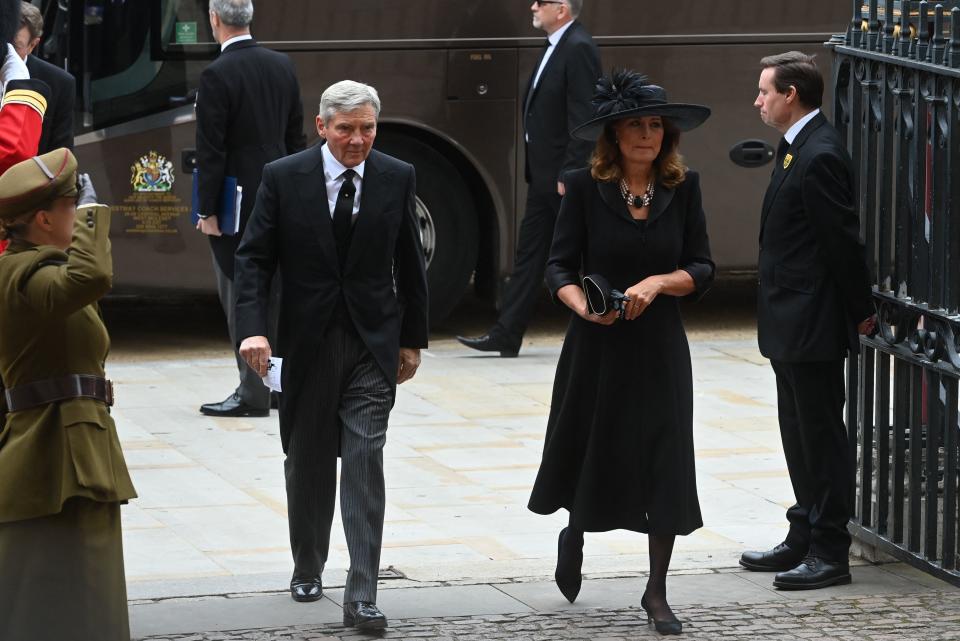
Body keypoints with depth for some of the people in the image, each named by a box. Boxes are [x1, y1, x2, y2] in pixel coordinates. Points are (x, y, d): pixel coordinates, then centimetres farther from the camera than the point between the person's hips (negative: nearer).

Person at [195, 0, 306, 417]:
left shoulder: (218, 75, -15)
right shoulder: (282, 66, 6)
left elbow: (210, 151, -16)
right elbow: (296, 136, 12)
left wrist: (208, 211, -11)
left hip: (237, 202, -7)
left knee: (240, 294, -2)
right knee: (275, 290, 15)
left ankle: (252, 393, 0)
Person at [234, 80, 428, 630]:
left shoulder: (397, 179, 0)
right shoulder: (284, 178, -5)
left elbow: (410, 264, 8)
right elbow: (254, 257, -5)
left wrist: (413, 338, 9)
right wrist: (253, 329, -17)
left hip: (374, 341, 0)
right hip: (308, 341, 0)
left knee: (365, 462, -9)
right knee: (308, 464, 13)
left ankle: (362, 595, -12)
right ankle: (308, 570, 34)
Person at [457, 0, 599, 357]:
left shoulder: (579, 49, -16)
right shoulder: (556, 48, 15)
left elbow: (582, 118, -21)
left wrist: (569, 175, -22)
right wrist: (536, 172, 17)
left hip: (567, 177, -10)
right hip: (545, 176, 10)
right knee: (529, 254, 8)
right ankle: (505, 337, 9)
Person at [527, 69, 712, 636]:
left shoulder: (683, 188, -1)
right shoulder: (585, 187, -5)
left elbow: (703, 269, -1)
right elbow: (560, 266, -5)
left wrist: (658, 283, -19)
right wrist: (583, 305, -25)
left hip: (660, 348, 1)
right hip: (597, 347, -1)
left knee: (665, 464, -1)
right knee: (590, 453, 11)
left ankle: (657, 592, 10)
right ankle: (574, 539, 44)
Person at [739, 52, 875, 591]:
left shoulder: (820, 157, -20)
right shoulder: (797, 149, 12)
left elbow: (845, 240, -18)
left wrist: (861, 312, -11)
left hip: (813, 325, -10)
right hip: (793, 325, 10)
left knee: (821, 433, -3)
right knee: (800, 434, 16)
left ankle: (830, 553, 2)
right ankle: (805, 540, 25)